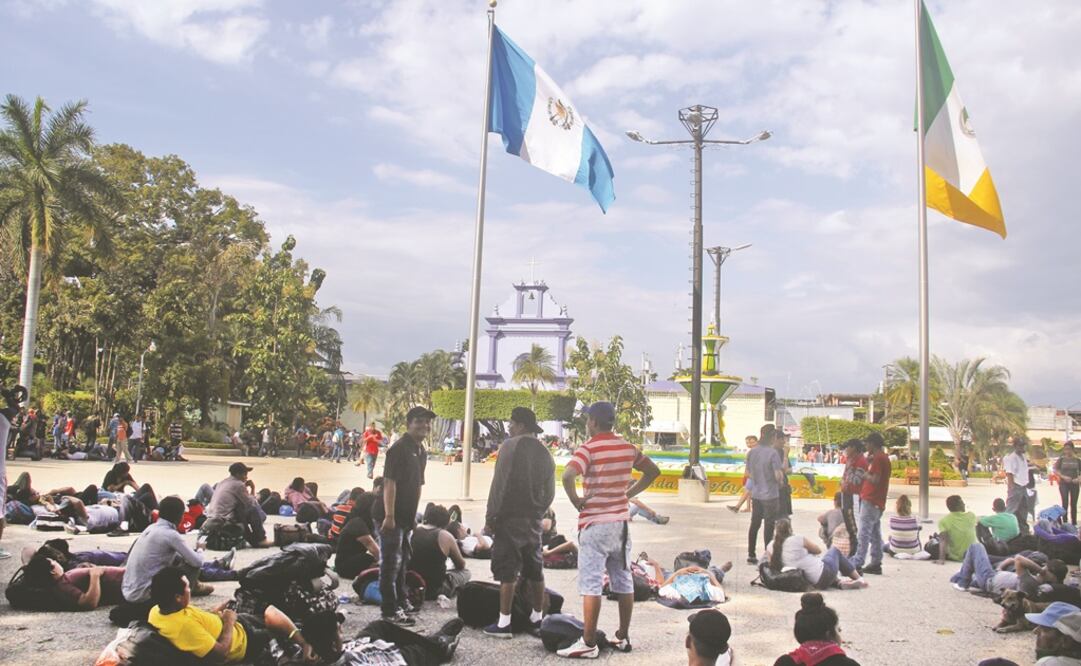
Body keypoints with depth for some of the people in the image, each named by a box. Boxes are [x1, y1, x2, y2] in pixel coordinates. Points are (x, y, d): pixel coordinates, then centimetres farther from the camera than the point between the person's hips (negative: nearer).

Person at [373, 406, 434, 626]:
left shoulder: (421, 451, 11)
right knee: (391, 562, -2)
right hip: (392, 516, -9)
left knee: (403, 559, 21)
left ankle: (400, 601, 36)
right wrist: (389, 515, -26)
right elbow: (389, 482, -22)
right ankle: (390, 610, 6)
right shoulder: (399, 449, -17)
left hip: (406, 516, 9)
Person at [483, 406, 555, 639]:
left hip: (510, 518, -6)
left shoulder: (511, 446, -10)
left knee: (507, 572, -3)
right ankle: (537, 618, 22)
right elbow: (549, 492, 12)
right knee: (535, 571, 13)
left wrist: (491, 515, -9)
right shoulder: (544, 453, 10)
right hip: (534, 521, 6)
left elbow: (500, 484, -14)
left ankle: (504, 623, 0)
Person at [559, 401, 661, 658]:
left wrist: (575, 500, -15)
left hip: (595, 524, -7)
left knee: (591, 585, -3)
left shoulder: (589, 448, -14)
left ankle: (588, 643, -1)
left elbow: (567, 475, -31)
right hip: (621, 521, 7)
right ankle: (623, 637, 22)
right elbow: (653, 471, 17)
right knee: (623, 581, 13)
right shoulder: (627, 447, 6)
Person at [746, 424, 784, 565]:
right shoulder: (773, 453, -17)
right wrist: (782, 470, 1)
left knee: (754, 524, 13)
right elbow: (778, 475, -19)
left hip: (755, 494, 6)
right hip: (770, 495, -6)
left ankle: (751, 555, 20)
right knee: (769, 525, 3)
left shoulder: (751, 452, 2)